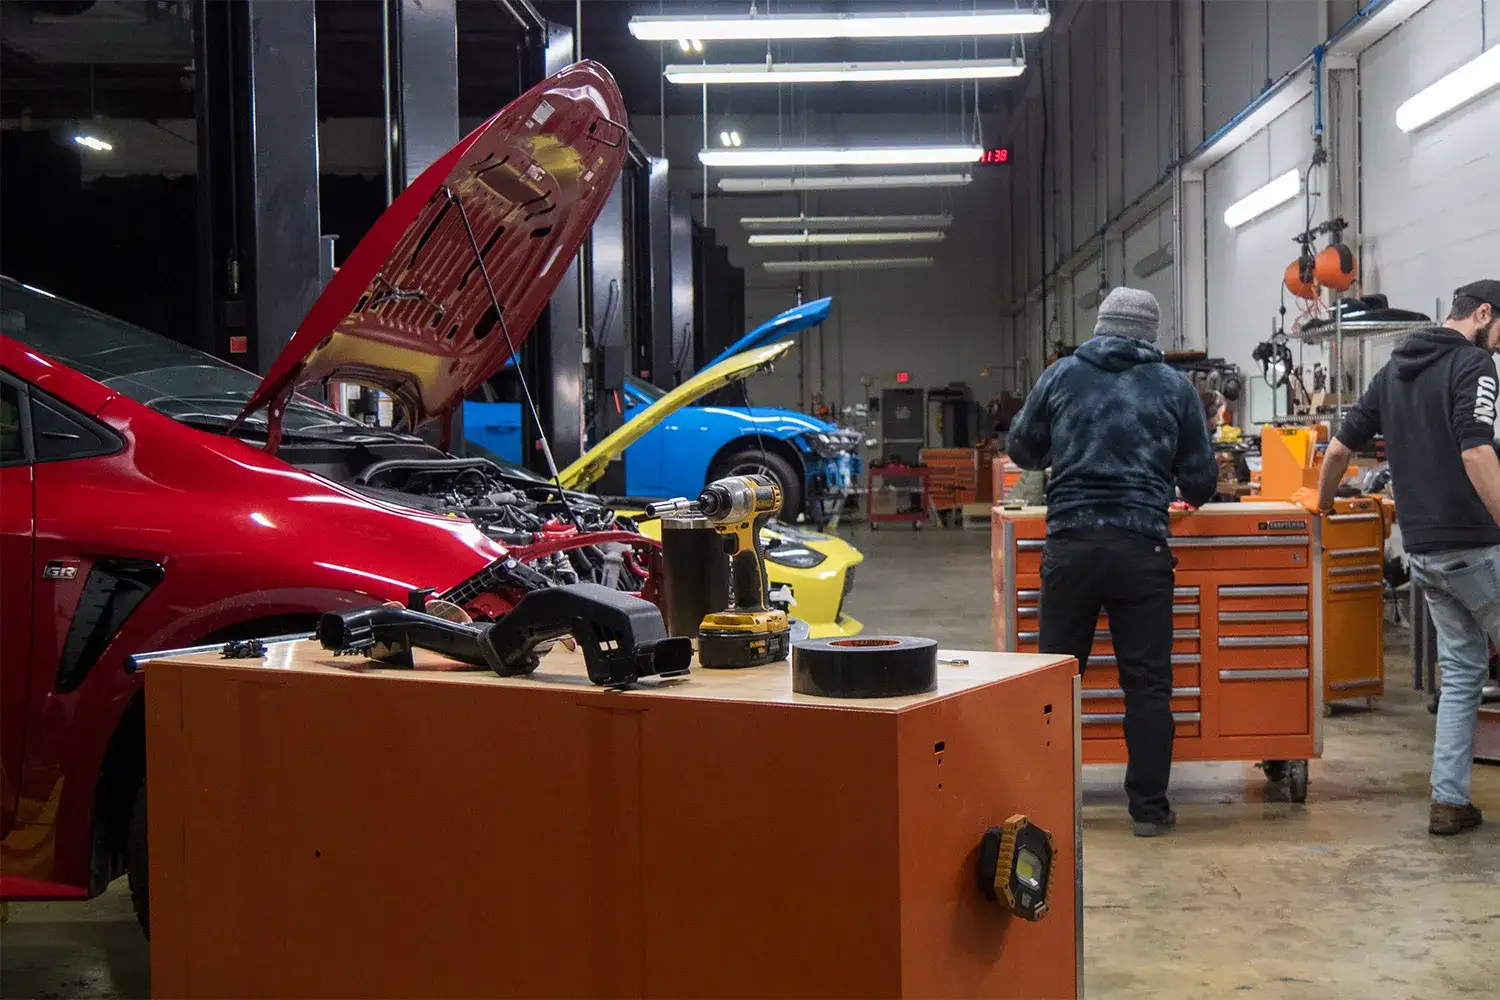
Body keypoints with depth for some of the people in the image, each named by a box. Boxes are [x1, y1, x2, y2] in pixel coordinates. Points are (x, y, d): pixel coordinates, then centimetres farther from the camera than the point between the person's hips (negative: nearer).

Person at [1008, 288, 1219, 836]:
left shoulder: (1061, 374, 8)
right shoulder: (1174, 386, 7)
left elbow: (1021, 448, 19)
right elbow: (1201, 480, 10)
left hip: (1070, 542, 1)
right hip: (1140, 545, -1)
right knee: (1147, 682, 6)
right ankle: (1148, 807, 10)